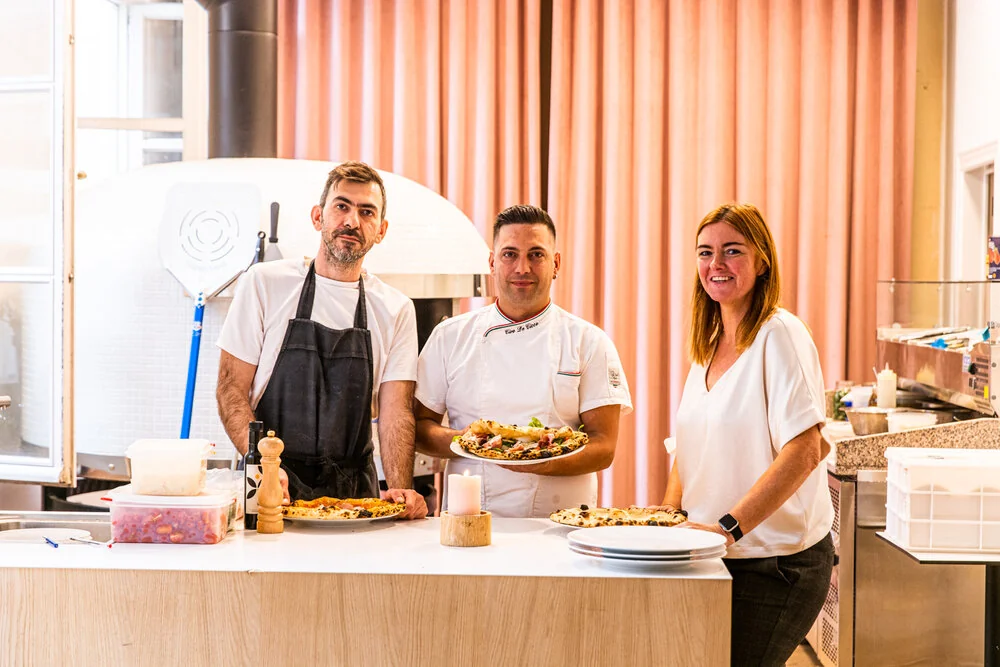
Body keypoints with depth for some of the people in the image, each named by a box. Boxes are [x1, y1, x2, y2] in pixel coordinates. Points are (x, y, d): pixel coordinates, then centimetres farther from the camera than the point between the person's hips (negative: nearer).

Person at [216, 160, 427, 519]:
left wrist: (400, 490, -16)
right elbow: (231, 388, -1)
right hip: (270, 490, -2)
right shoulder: (264, 283, 1)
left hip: (353, 491, 3)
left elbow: (395, 409, 1)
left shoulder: (397, 310, 7)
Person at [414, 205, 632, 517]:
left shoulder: (589, 342, 6)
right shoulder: (450, 336, 10)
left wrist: (548, 463, -18)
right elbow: (419, 426, 11)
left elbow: (604, 446, 1)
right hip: (471, 521, 1)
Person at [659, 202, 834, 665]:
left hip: (777, 562, -7)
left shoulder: (780, 335, -13)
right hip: (718, 557, 7)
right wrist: (670, 509, 4)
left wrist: (729, 527, -27)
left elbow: (804, 452, -21)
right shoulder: (709, 345, 12)